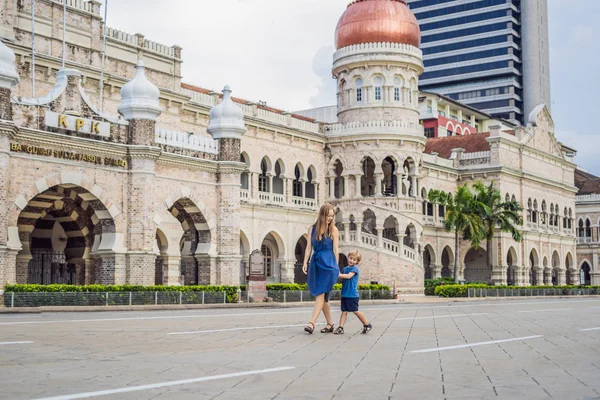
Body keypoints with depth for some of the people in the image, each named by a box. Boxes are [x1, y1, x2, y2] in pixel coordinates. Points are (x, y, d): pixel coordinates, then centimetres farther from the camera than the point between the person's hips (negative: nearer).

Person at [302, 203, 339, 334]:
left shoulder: (333, 230, 1)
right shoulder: (312, 228, 9)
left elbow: (335, 250, 2)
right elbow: (309, 247, 9)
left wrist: (335, 267, 1)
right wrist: (305, 263, 0)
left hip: (328, 263, -4)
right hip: (316, 263, 4)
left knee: (320, 294, -12)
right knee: (323, 296, 9)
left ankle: (312, 323, -19)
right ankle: (330, 324, 19)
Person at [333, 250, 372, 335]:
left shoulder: (355, 268, -7)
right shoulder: (345, 269, 16)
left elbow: (348, 276, -21)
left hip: (352, 294, -6)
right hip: (344, 294, 6)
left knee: (355, 311, 1)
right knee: (344, 311, 2)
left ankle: (367, 325, 16)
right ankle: (340, 328, -2)